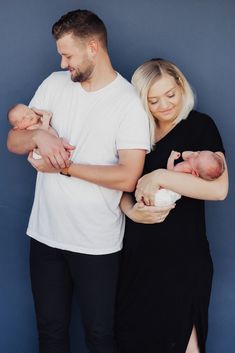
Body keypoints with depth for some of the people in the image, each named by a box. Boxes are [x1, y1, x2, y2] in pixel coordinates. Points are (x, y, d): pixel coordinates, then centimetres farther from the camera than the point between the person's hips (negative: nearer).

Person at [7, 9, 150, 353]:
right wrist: (39, 136, -16)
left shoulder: (129, 103, -11)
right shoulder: (55, 84, 4)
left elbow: (127, 178, -19)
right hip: (46, 234, 5)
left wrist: (65, 166, -16)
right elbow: (13, 142, 6)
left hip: (97, 244, -4)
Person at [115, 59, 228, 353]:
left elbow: (219, 188, -21)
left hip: (183, 255, -4)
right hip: (138, 251, 5)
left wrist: (159, 177, -24)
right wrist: (131, 211, -11)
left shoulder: (200, 126, -7)